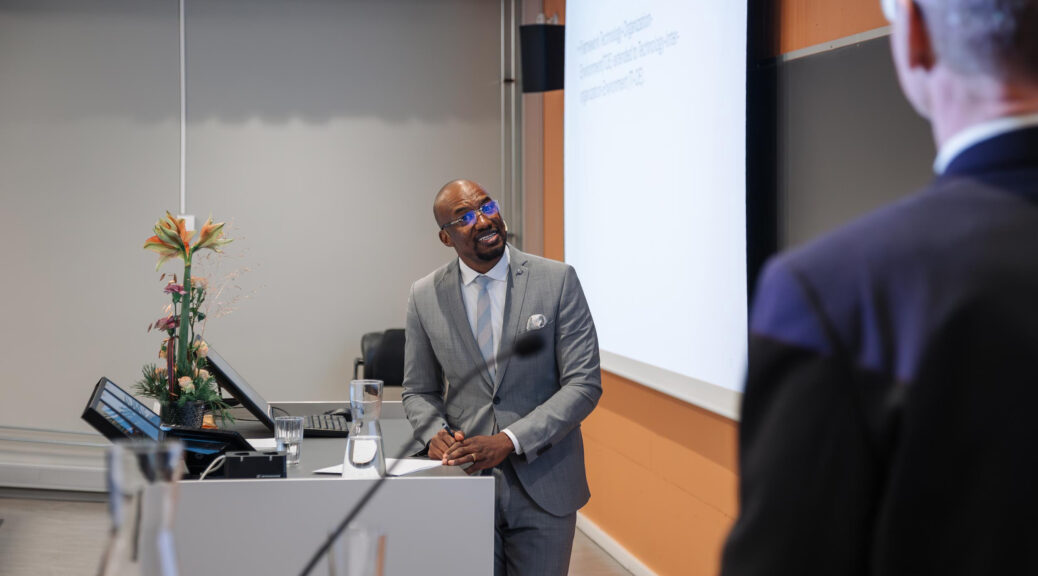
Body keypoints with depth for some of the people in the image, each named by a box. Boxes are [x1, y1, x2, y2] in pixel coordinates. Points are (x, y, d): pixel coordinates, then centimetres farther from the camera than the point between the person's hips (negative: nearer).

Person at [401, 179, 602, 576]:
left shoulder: (558, 281, -5)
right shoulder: (425, 297, 2)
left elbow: (584, 384, -8)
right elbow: (419, 391, 12)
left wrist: (510, 440, -17)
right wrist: (434, 434, -10)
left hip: (544, 487, -1)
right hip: (466, 484, 1)